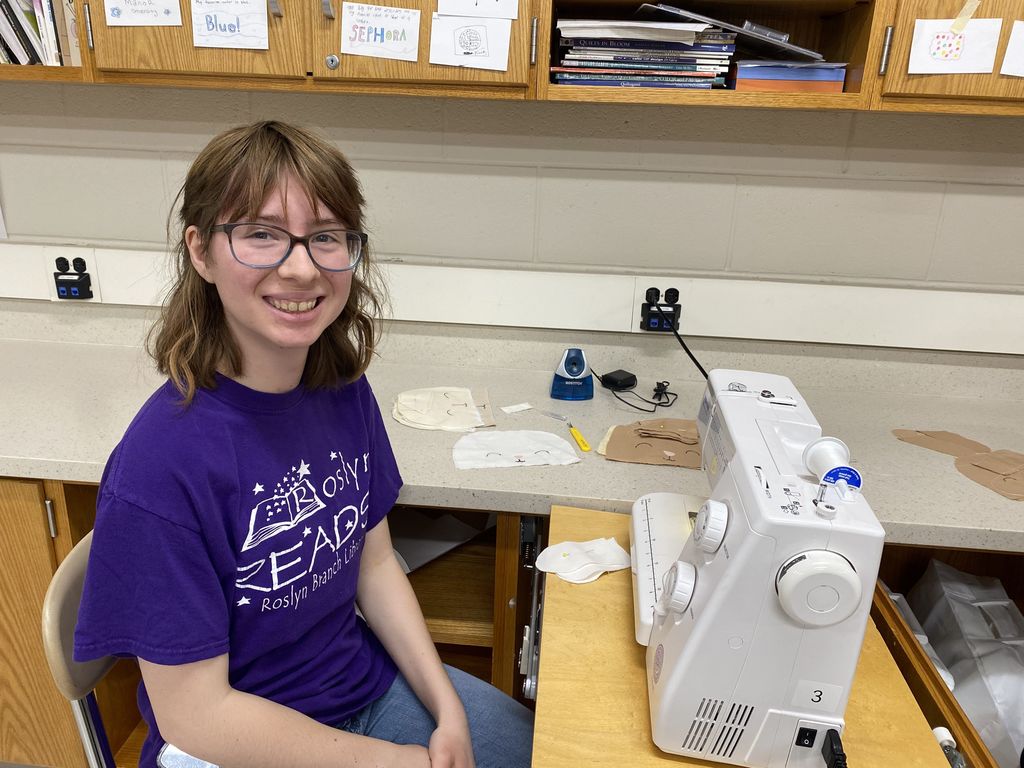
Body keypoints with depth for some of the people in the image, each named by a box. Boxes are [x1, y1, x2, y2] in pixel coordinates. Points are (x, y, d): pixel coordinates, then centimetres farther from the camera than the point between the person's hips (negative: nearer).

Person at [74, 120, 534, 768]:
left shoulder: (344, 389, -10)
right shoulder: (161, 466, -28)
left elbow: (374, 562, 1)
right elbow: (194, 715, -20)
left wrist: (449, 713, -5)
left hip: (370, 683, 6)